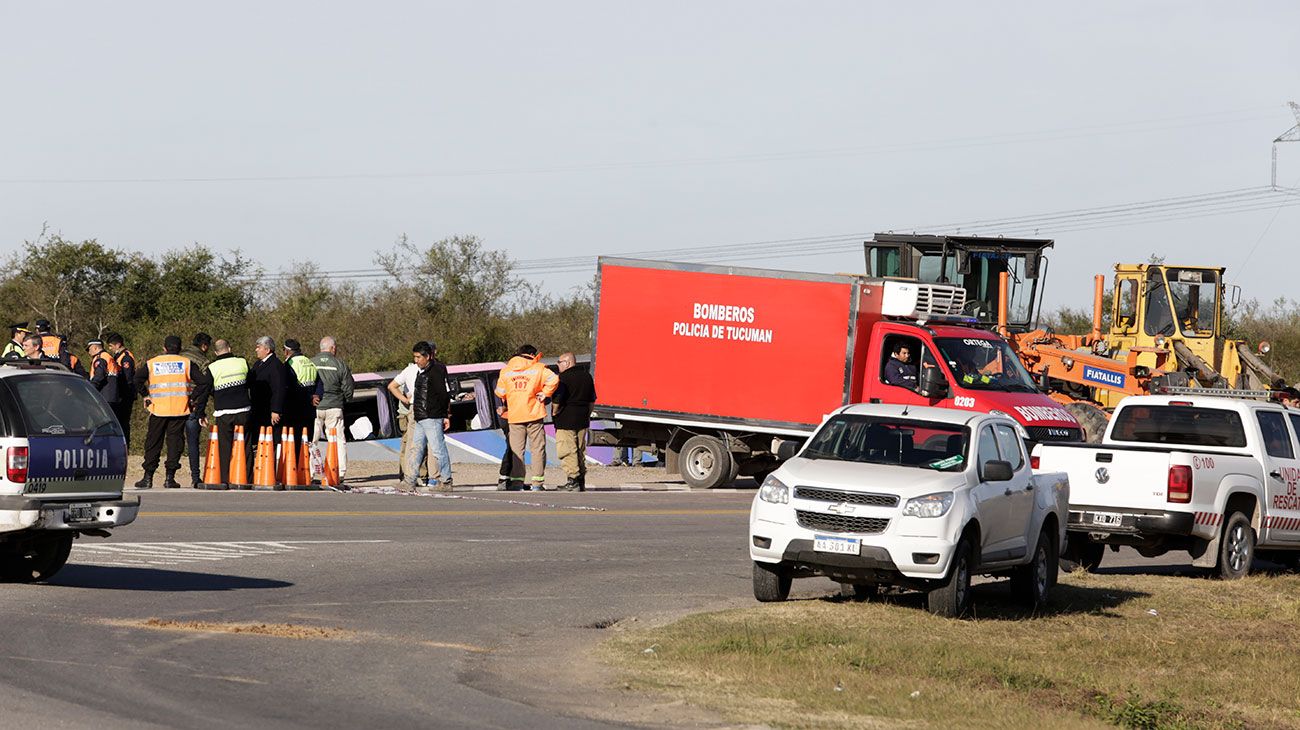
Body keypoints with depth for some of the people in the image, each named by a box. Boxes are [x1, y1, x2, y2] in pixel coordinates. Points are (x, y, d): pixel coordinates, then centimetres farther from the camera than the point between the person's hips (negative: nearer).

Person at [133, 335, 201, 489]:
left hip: (158, 409, 0)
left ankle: (148, 478, 6)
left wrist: (146, 396, 5)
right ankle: (170, 478, -1)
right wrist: (193, 397, 4)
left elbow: (137, 379, -4)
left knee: (153, 443, 8)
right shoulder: (186, 363, 4)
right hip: (180, 411, 0)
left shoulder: (152, 363, 7)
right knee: (175, 442, 4)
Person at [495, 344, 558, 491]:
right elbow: (553, 379, -16)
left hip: (514, 417, 2)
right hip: (534, 414, -2)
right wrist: (545, 393, -3)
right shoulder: (538, 369, -2)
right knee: (537, 448, 4)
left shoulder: (506, 371, 7)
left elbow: (500, 392, 8)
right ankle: (537, 483, -1)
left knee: (516, 450, 7)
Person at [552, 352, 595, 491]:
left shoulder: (563, 378, -13)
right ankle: (581, 481, 18)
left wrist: (554, 413, -3)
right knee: (581, 450, 15)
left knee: (566, 450, -5)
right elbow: (592, 400, 18)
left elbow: (557, 400, -19)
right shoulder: (586, 376, 12)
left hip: (566, 420, -8)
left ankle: (573, 478, -10)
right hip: (582, 420, 8)